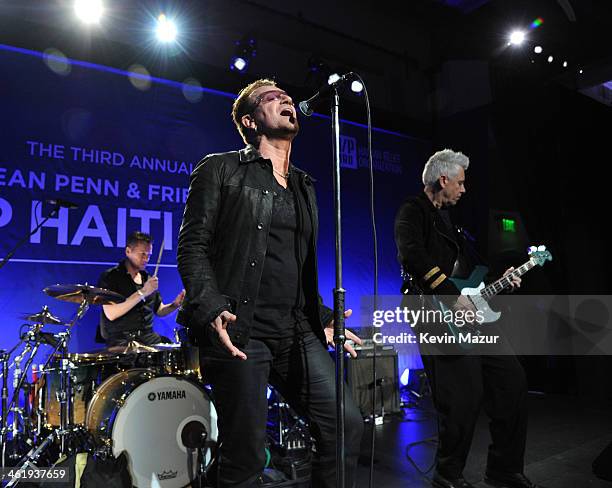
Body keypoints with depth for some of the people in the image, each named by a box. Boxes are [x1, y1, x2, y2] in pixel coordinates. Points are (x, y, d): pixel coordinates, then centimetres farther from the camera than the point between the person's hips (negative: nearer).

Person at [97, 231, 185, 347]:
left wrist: (175, 304, -1)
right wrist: (142, 292, -21)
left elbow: (159, 311, 21)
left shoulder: (148, 278, 15)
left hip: (148, 336, 6)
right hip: (120, 339, -5)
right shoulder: (109, 277, -4)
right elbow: (110, 314, -18)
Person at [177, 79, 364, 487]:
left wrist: (322, 318, 13)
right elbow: (192, 246, -5)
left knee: (346, 423, 0)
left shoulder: (303, 186, 20)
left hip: (296, 332, 6)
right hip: (239, 330, -5)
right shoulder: (222, 170, 3)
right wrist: (211, 309, -19)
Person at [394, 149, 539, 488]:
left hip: (468, 311, 10)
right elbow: (411, 256, -25)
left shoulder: (445, 218, 24)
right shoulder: (413, 212, -6)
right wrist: (453, 295, -24)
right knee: (465, 397, -10)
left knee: (512, 380, 8)